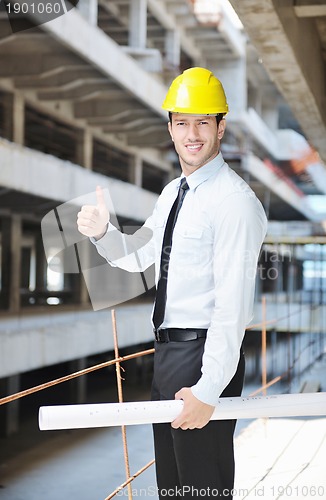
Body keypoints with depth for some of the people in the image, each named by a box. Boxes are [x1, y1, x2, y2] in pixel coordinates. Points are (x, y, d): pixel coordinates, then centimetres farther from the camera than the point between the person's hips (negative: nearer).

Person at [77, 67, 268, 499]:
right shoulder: (173, 193, 11)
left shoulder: (235, 201, -19)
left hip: (205, 355, -9)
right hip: (166, 351, 9)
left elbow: (233, 303, -22)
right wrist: (101, 232, -2)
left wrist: (208, 390, -23)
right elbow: (138, 257, 19)